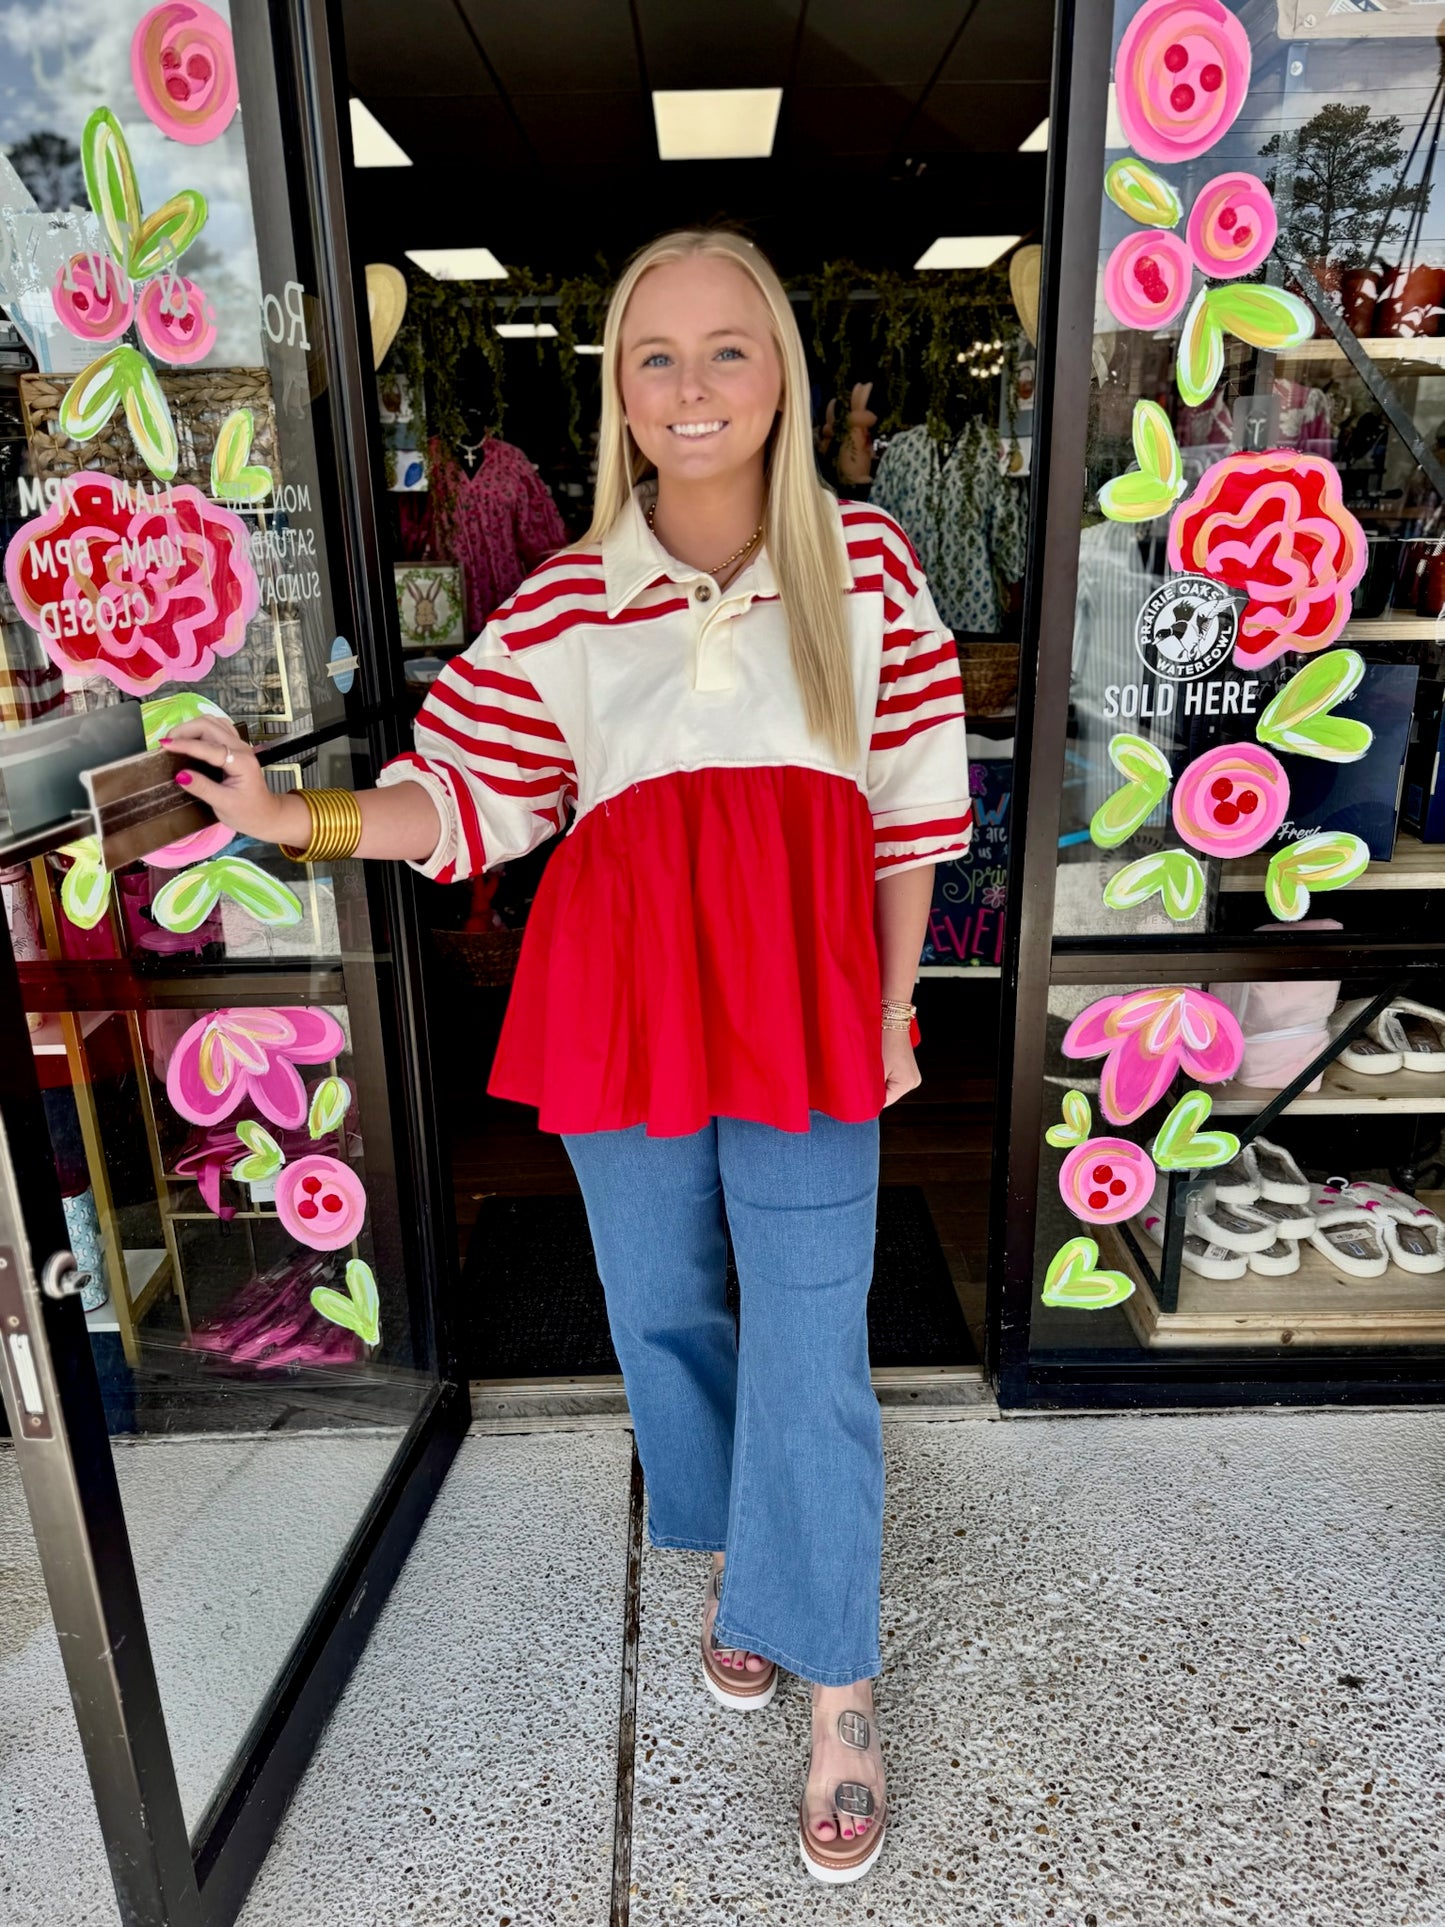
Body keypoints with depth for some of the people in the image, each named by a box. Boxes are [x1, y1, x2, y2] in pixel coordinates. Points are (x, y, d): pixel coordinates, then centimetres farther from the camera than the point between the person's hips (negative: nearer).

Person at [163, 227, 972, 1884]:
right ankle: (732, 1567, 46)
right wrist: (297, 818, -9)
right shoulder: (564, 599, 2)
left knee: (810, 1359, 2)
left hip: (802, 996, -1)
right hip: (621, 991, 2)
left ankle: (837, 1693, 25)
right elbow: (471, 802, 5)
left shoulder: (867, 564, 2)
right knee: (662, 1314, 17)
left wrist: (891, 1010, 5)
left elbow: (911, 808, 4)